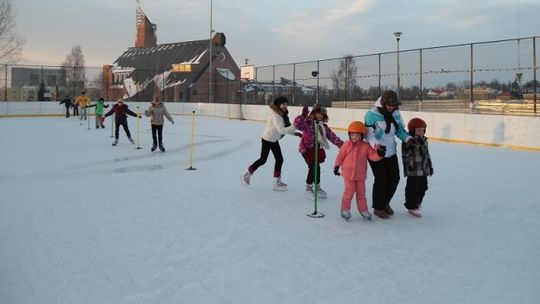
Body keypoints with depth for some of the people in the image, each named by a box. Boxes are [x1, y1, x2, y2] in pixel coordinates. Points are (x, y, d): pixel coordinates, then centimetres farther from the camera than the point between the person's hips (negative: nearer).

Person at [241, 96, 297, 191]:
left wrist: (295, 132, -6)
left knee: (279, 159, 6)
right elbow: (281, 130, -38)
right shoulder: (275, 116, -27)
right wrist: (294, 126, -45)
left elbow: (286, 128, 6)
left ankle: (277, 181, 17)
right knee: (263, 160, 3)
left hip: (274, 140, 8)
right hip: (267, 140, -8)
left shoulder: (283, 114, 1)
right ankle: (247, 175, 22)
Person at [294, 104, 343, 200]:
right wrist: (303, 115, -42)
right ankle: (308, 189, 6)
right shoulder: (308, 123, -13)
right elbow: (297, 124, -29)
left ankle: (317, 188, 33)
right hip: (307, 149, -7)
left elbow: (332, 136, 11)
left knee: (316, 168, 14)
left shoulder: (323, 126, 8)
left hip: (318, 150, 7)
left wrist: (341, 144, 7)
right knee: (314, 167, -11)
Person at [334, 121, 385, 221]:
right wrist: (336, 166, 9)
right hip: (348, 174, -2)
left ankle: (363, 210, 25)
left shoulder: (366, 146, -4)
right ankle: (345, 209, 18)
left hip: (361, 175, 2)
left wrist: (379, 153, -27)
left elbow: (373, 156, -7)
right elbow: (340, 156, 3)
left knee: (361, 193, 12)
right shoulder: (346, 145, -6)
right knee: (349, 192, 2)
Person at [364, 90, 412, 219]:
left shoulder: (395, 113, 2)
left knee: (394, 178, 9)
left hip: (391, 152, 7)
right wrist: (376, 145, -34)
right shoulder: (372, 114, -17)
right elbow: (369, 134, -19)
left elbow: (400, 129, 11)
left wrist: (407, 138, -7)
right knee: (381, 179, -4)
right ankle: (378, 208, 16)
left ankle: (385, 202, 33)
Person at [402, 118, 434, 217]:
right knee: (413, 188, -1)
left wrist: (430, 166, 22)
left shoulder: (424, 140, 11)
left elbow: (427, 154, 19)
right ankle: (411, 206, 11)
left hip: (424, 170, 8)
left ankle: (417, 203, 34)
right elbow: (405, 154, -21)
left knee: (423, 187, 15)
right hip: (413, 171, -8)